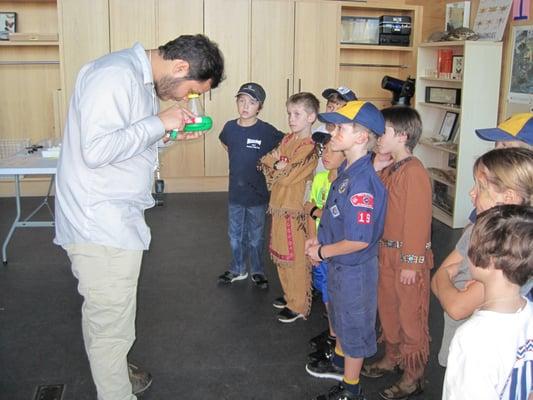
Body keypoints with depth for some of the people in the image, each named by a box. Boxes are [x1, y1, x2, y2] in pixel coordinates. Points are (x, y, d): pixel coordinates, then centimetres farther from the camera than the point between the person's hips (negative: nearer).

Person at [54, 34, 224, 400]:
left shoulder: (141, 78, 11)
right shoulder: (115, 75, -21)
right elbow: (95, 150, -28)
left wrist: (170, 134, 4)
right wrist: (159, 123, -20)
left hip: (112, 219, 10)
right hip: (101, 225, -10)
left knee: (101, 311, 27)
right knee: (113, 326, 3)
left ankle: (111, 370, 46)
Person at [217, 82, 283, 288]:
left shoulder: (266, 131, -15)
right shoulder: (230, 127, -3)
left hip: (257, 194, -3)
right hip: (235, 192, 4)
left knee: (256, 237, 11)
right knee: (235, 235, 16)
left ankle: (257, 271, 29)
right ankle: (238, 270, 34)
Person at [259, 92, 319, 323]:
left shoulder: (311, 148, -16)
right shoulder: (288, 139, 9)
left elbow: (287, 176, -22)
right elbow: (266, 162, 8)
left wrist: (277, 165, -4)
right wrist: (277, 162, -11)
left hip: (295, 209, -8)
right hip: (279, 205, 8)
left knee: (296, 258, 2)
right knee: (282, 255, 18)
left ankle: (299, 306, 15)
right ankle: (290, 295, 35)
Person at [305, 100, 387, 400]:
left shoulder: (363, 181, -30)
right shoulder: (347, 170, -1)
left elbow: (359, 240, -31)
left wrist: (322, 252, -18)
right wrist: (319, 240, 2)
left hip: (354, 268, -9)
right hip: (339, 264, 9)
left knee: (354, 324, 11)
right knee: (341, 317, 28)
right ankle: (340, 362, 53)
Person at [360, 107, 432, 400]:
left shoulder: (414, 172, -20)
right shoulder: (388, 170, 7)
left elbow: (419, 221, -21)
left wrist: (411, 263, -19)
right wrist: (383, 251, 10)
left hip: (408, 257, -9)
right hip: (387, 252, 9)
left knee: (411, 316, 5)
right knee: (388, 308, 21)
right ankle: (392, 358, 41)